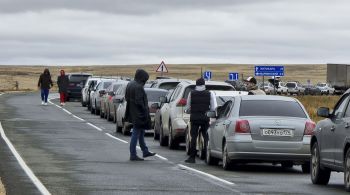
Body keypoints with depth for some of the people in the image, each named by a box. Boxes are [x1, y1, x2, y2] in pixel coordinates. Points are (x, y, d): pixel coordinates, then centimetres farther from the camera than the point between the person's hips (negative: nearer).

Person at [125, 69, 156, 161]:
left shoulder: (130, 84, 7)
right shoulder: (138, 87, -22)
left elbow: (126, 98, 13)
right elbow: (139, 101, -25)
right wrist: (145, 111, -15)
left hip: (133, 113, 10)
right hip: (138, 114, -10)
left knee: (141, 132, 20)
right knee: (136, 133, -3)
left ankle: (145, 151, 31)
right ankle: (133, 155, 2)